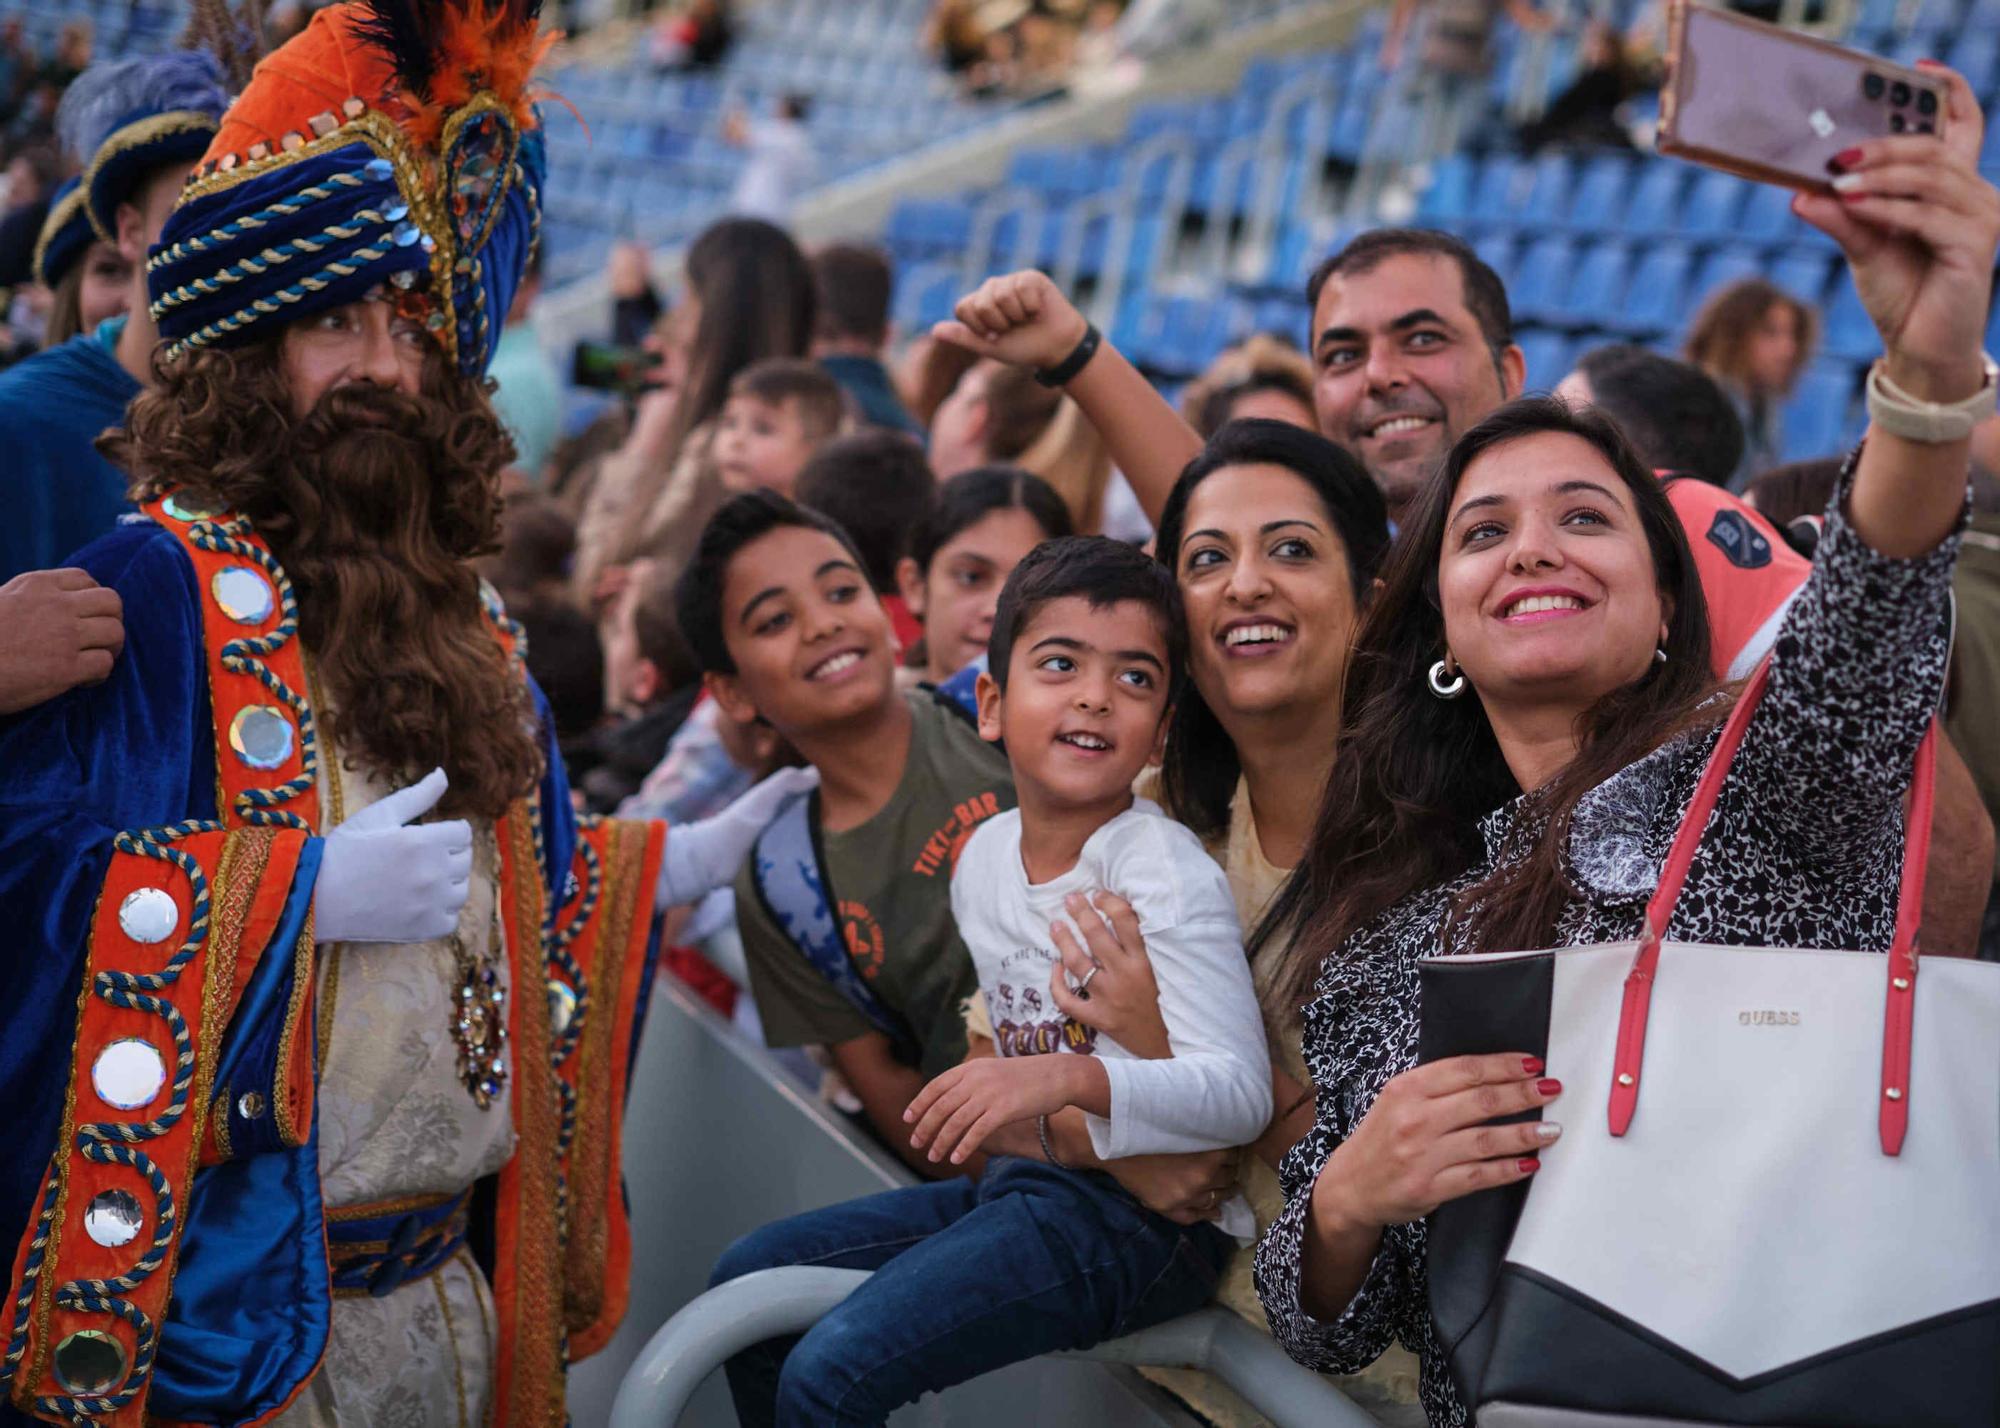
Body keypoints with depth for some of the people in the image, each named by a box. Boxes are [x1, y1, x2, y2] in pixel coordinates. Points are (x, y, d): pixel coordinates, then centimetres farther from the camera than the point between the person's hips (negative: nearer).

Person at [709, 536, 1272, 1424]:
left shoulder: (1162, 871, -16)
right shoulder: (985, 858, 8)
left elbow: (1239, 1092, -26)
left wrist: (1070, 1079, -36)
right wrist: (990, 1095, 7)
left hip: (1133, 1218, -9)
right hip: (1023, 1183, 9)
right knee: (746, 1280, 14)